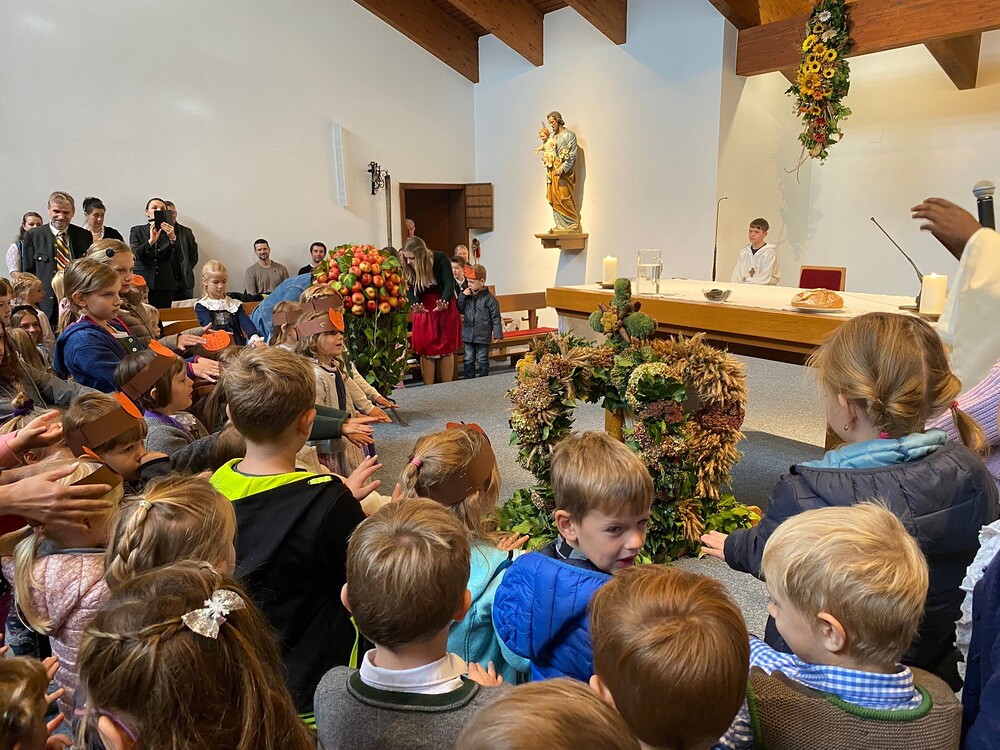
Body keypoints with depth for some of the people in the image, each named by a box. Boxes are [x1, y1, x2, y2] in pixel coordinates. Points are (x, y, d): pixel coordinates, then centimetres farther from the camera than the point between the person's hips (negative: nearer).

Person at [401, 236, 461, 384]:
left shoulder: (440, 259, -20)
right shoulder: (407, 268, -13)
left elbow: (449, 283, -26)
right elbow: (410, 290, -17)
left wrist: (444, 302, -46)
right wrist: (415, 305, -40)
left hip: (445, 308, -1)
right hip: (423, 309, 2)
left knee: (446, 349, 4)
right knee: (426, 351, -1)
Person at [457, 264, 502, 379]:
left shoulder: (489, 298, -11)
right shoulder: (467, 295, 4)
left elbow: (496, 317, -9)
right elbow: (460, 310, 8)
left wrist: (497, 334, -12)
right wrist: (463, 296, -5)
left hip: (483, 336, -5)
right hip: (468, 334, 5)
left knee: (482, 360, 7)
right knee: (468, 360, 11)